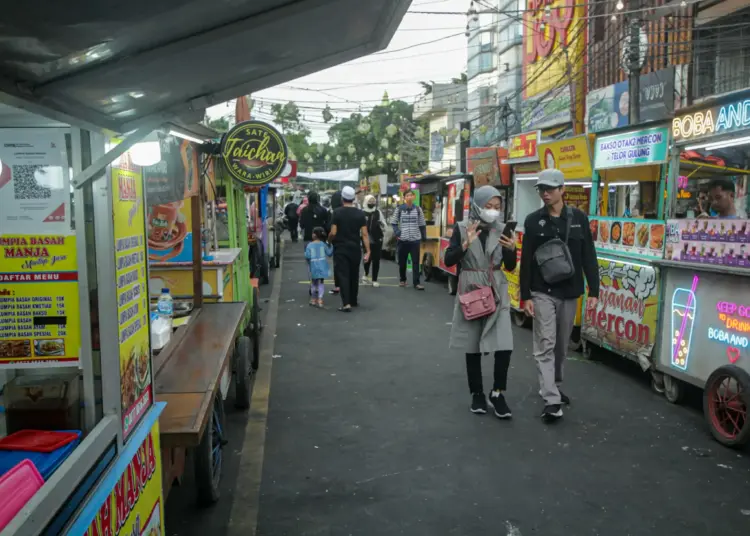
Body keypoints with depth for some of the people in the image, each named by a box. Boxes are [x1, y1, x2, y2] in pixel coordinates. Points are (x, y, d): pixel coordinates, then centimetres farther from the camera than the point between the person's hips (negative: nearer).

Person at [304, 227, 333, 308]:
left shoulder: (309, 245, -7)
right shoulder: (323, 244, -3)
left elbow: (307, 256, -10)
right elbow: (329, 253, 1)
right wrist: (331, 246, 15)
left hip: (314, 266, 0)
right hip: (322, 266, 0)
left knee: (314, 282, 15)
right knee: (321, 282, 4)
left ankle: (313, 299, 24)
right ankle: (320, 299, -7)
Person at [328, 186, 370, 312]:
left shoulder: (337, 212, -8)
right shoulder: (360, 213, -1)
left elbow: (333, 233, -12)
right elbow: (364, 234, -5)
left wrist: (329, 241, 8)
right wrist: (368, 251, -3)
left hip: (340, 248, -3)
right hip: (355, 248, 3)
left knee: (343, 275, -3)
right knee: (354, 275, 16)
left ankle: (346, 304, -13)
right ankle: (353, 301, 28)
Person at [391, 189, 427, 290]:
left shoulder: (418, 209, 5)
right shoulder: (399, 209, 1)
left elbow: (422, 224, 10)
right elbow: (394, 222, 7)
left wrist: (424, 237, 7)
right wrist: (397, 233, -7)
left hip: (415, 239, 0)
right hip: (403, 239, 0)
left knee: (416, 261, -3)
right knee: (402, 261, 9)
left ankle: (416, 282, -2)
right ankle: (402, 280, 26)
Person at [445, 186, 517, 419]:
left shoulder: (502, 230, 2)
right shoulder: (462, 228, -5)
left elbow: (510, 266, 5)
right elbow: (448, 260, -8)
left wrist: (511, 249, -14)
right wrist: (466, 244, -22)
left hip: (497, 292, 1)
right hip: (470, 291, -1)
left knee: (504, 345, -9)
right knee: (473, 346, 7)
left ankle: (497, 393, 10)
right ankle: (477, 394, 23)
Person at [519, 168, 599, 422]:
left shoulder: (578, 218, 3)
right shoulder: (533, 220, -1)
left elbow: (589, 257, 4)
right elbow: (526, 261, -2)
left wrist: (593, 291, -1)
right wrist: (525, 295, -5)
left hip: (570, 292, 2)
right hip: (542, 293, -2)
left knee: (562, 344, 14)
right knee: (546, 345, -6)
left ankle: (554, 386, 32)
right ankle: (551, 400, -7)